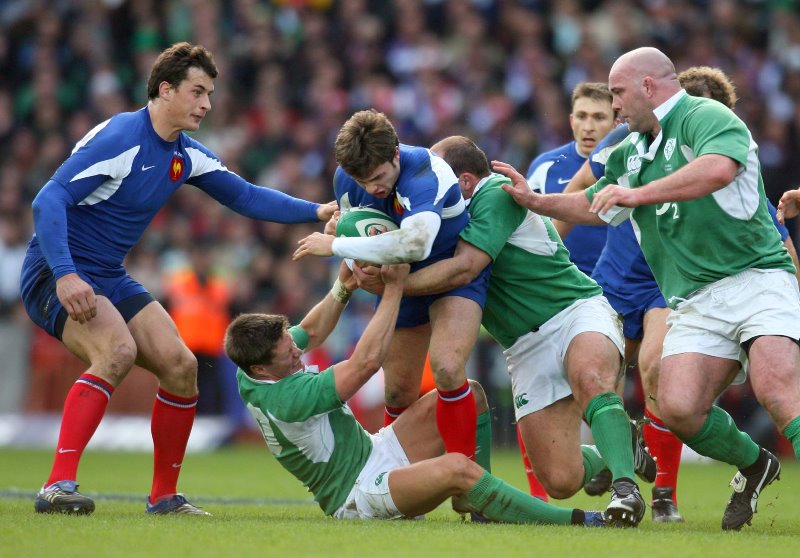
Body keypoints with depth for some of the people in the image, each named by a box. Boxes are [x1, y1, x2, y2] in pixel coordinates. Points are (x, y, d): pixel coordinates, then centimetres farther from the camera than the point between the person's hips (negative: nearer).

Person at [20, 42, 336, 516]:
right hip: (57, 273, -9)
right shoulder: (119, 138, -20)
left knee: (180, 365, -2)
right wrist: (65, 276, -38)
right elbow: (48, 201, -27)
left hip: (110, 280, 9)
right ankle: (58, 486, -35)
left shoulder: (185, 155, 6)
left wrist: (317, 212, 5)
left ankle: (164, 496, 13)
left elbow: (245, 196, 17)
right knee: (117, 350, -33)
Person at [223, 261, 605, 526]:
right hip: (356, 496, -11)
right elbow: (366, 361, -30)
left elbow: (311, 332, 18)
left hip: (371, 451, 11)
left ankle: (472, 502, 6)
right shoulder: (286, 398, -31)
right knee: (456, 468, -37)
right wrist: (394, 287, -25)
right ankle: (574, 521, -32)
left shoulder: (250, 374, -3)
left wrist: (341, 288, -1)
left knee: (468, 393, -1)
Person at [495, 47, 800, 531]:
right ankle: (753, 466, 11)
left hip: (756, 278, -7)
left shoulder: (705, 117, -5)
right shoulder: (631, 152, 22)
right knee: (679, 407, -14)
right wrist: (533, 200, 24)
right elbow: (593, 207, 37)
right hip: (694, 304, 7)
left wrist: (639, 194, -23)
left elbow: (719, 169, -27)